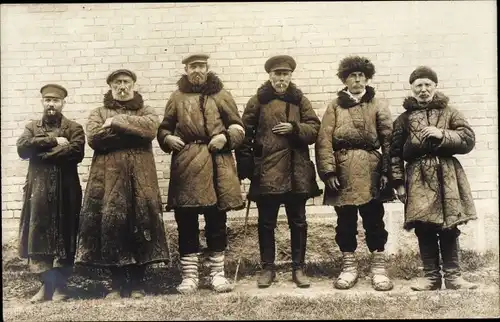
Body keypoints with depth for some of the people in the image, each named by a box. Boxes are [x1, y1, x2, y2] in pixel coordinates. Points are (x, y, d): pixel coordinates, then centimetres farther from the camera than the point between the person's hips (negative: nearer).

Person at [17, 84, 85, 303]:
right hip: (38, 190, 3)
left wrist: (41, 152, -11)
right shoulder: (32, 127, 16)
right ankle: (48, 283, 15)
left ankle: (59, 285, 12)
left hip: (65, 190, -3)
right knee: (38, 236, 3)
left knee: (63, 237, 1)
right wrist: (52, 141, -11)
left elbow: (75, 152, -13)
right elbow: (22, 147, -4)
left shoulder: (74, 128, 6)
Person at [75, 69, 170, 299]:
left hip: (139, 176, 0)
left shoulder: (145, 111, 17)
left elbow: (150, 128, -8)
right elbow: (94, 137, -5)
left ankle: (137, 282, 5)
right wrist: (131, 132, -8)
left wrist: (116, 122, -9)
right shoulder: (99, 112, 17)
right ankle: (117, 282, 5)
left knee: (140, 222, -5)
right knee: (110, 223, -7)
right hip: (109, 176, 0)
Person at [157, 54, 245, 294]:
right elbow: (164, 128, 18)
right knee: (186, 222, 3)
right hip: (185, 167, 1)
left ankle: (218, 273, 16)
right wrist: (168, 139, -4)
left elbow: (238, 127, 10)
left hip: (216, 166, -1)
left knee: (216, 220, 4)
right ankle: (189, 275, 14)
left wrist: (225, 137, -9)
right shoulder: (176, 98, 11)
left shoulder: (221, 95, 9)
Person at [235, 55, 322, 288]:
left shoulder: (300, 100, 8)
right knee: (266, 223, 7)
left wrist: (295, 128, -14)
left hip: (296, 171, 2)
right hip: (266, 170, -1)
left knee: (298, 222, 8)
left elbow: (314, 129, 4)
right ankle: (267, 268, 20)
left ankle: (298, 268, 20)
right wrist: (245, 165, -4)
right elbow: (245, 134, 2)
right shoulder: (258, 101, 3)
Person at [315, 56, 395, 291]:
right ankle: (349, 266, 20)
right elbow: (324, 140, -1)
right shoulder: (335, 106, 7)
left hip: (371, 171, 0)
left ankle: (379, 267, 15)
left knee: (374, 220, 4)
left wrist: (387, 172, -7)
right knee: (345, 221, 8)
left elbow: (388, 140, 2)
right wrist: (328, 171, -10)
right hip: (342, 172, 1)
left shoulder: (379, 105, 7)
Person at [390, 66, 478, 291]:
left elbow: (469, 140, 1)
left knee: (449, 227, 1)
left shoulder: (449, 112, 8)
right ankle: (431, 275, 12)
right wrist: (398, 182, 0)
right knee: (424, 228, 1)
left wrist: (442, 135, -13)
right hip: (418, 177, 0)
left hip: (446, 176, 0)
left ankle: (452, 275, 11)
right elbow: (395, 152, 6)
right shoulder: (404, 118, 8)